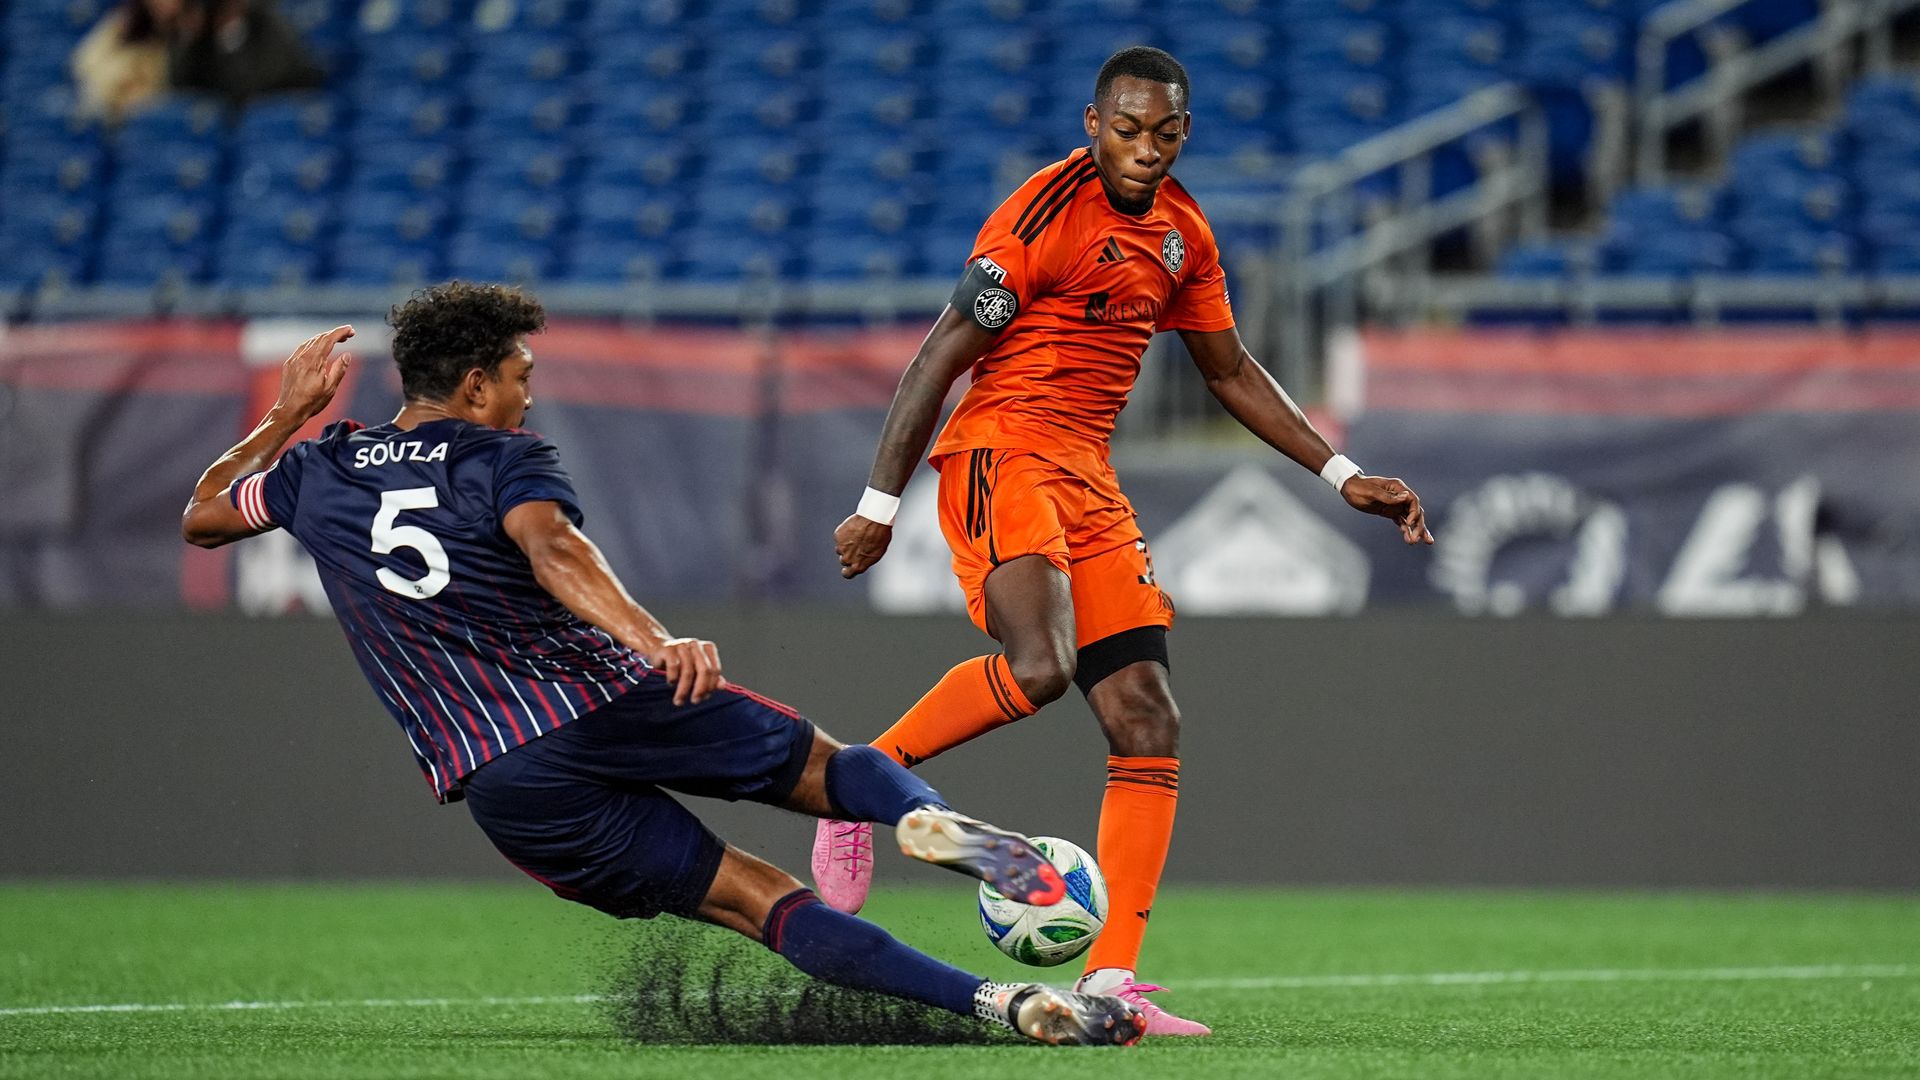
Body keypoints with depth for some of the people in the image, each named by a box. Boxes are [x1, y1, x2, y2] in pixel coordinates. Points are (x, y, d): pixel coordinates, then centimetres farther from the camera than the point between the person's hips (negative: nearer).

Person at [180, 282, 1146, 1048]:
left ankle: (998, 1003, -16)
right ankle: (922, 817, -25)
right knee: (838, 767, 14)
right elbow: (551, 548, -20)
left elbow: (199, 517, 34)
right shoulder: (503, 458, 2)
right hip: (608, 702, -3)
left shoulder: (318, 471, 15)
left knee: (763, 903, 1)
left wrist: (287, 415, 42)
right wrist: (653, 640, -35)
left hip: (504, 789, 3)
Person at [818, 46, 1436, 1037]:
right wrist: (878, 505, -13)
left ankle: (1111, 978, -2)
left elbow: (1230, 372, 26)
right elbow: (940, 358, -10)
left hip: (1089, 476, 8)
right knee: (1039, 667, -32)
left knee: (1147, 724, -3)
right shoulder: (1046, 211, -11)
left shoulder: (1183, 235, 12)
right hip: (1000, 453, -8)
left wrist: (1343, 476, 22)